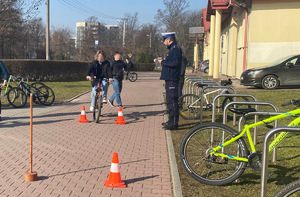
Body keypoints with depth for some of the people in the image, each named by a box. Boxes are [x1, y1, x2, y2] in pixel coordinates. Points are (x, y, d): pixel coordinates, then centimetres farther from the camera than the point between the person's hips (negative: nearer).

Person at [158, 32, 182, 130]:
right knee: (170, 101, 15)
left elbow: (175, 63, -23)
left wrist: (163, 62, -13)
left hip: (172, 79, -11)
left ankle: (174, 123, -6)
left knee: (172, 101, -9)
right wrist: (163, 61, 12)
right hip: (170, 79, 11)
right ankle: (171, 121, 24)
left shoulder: (176, 49, -13)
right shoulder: (172, 48, 20)